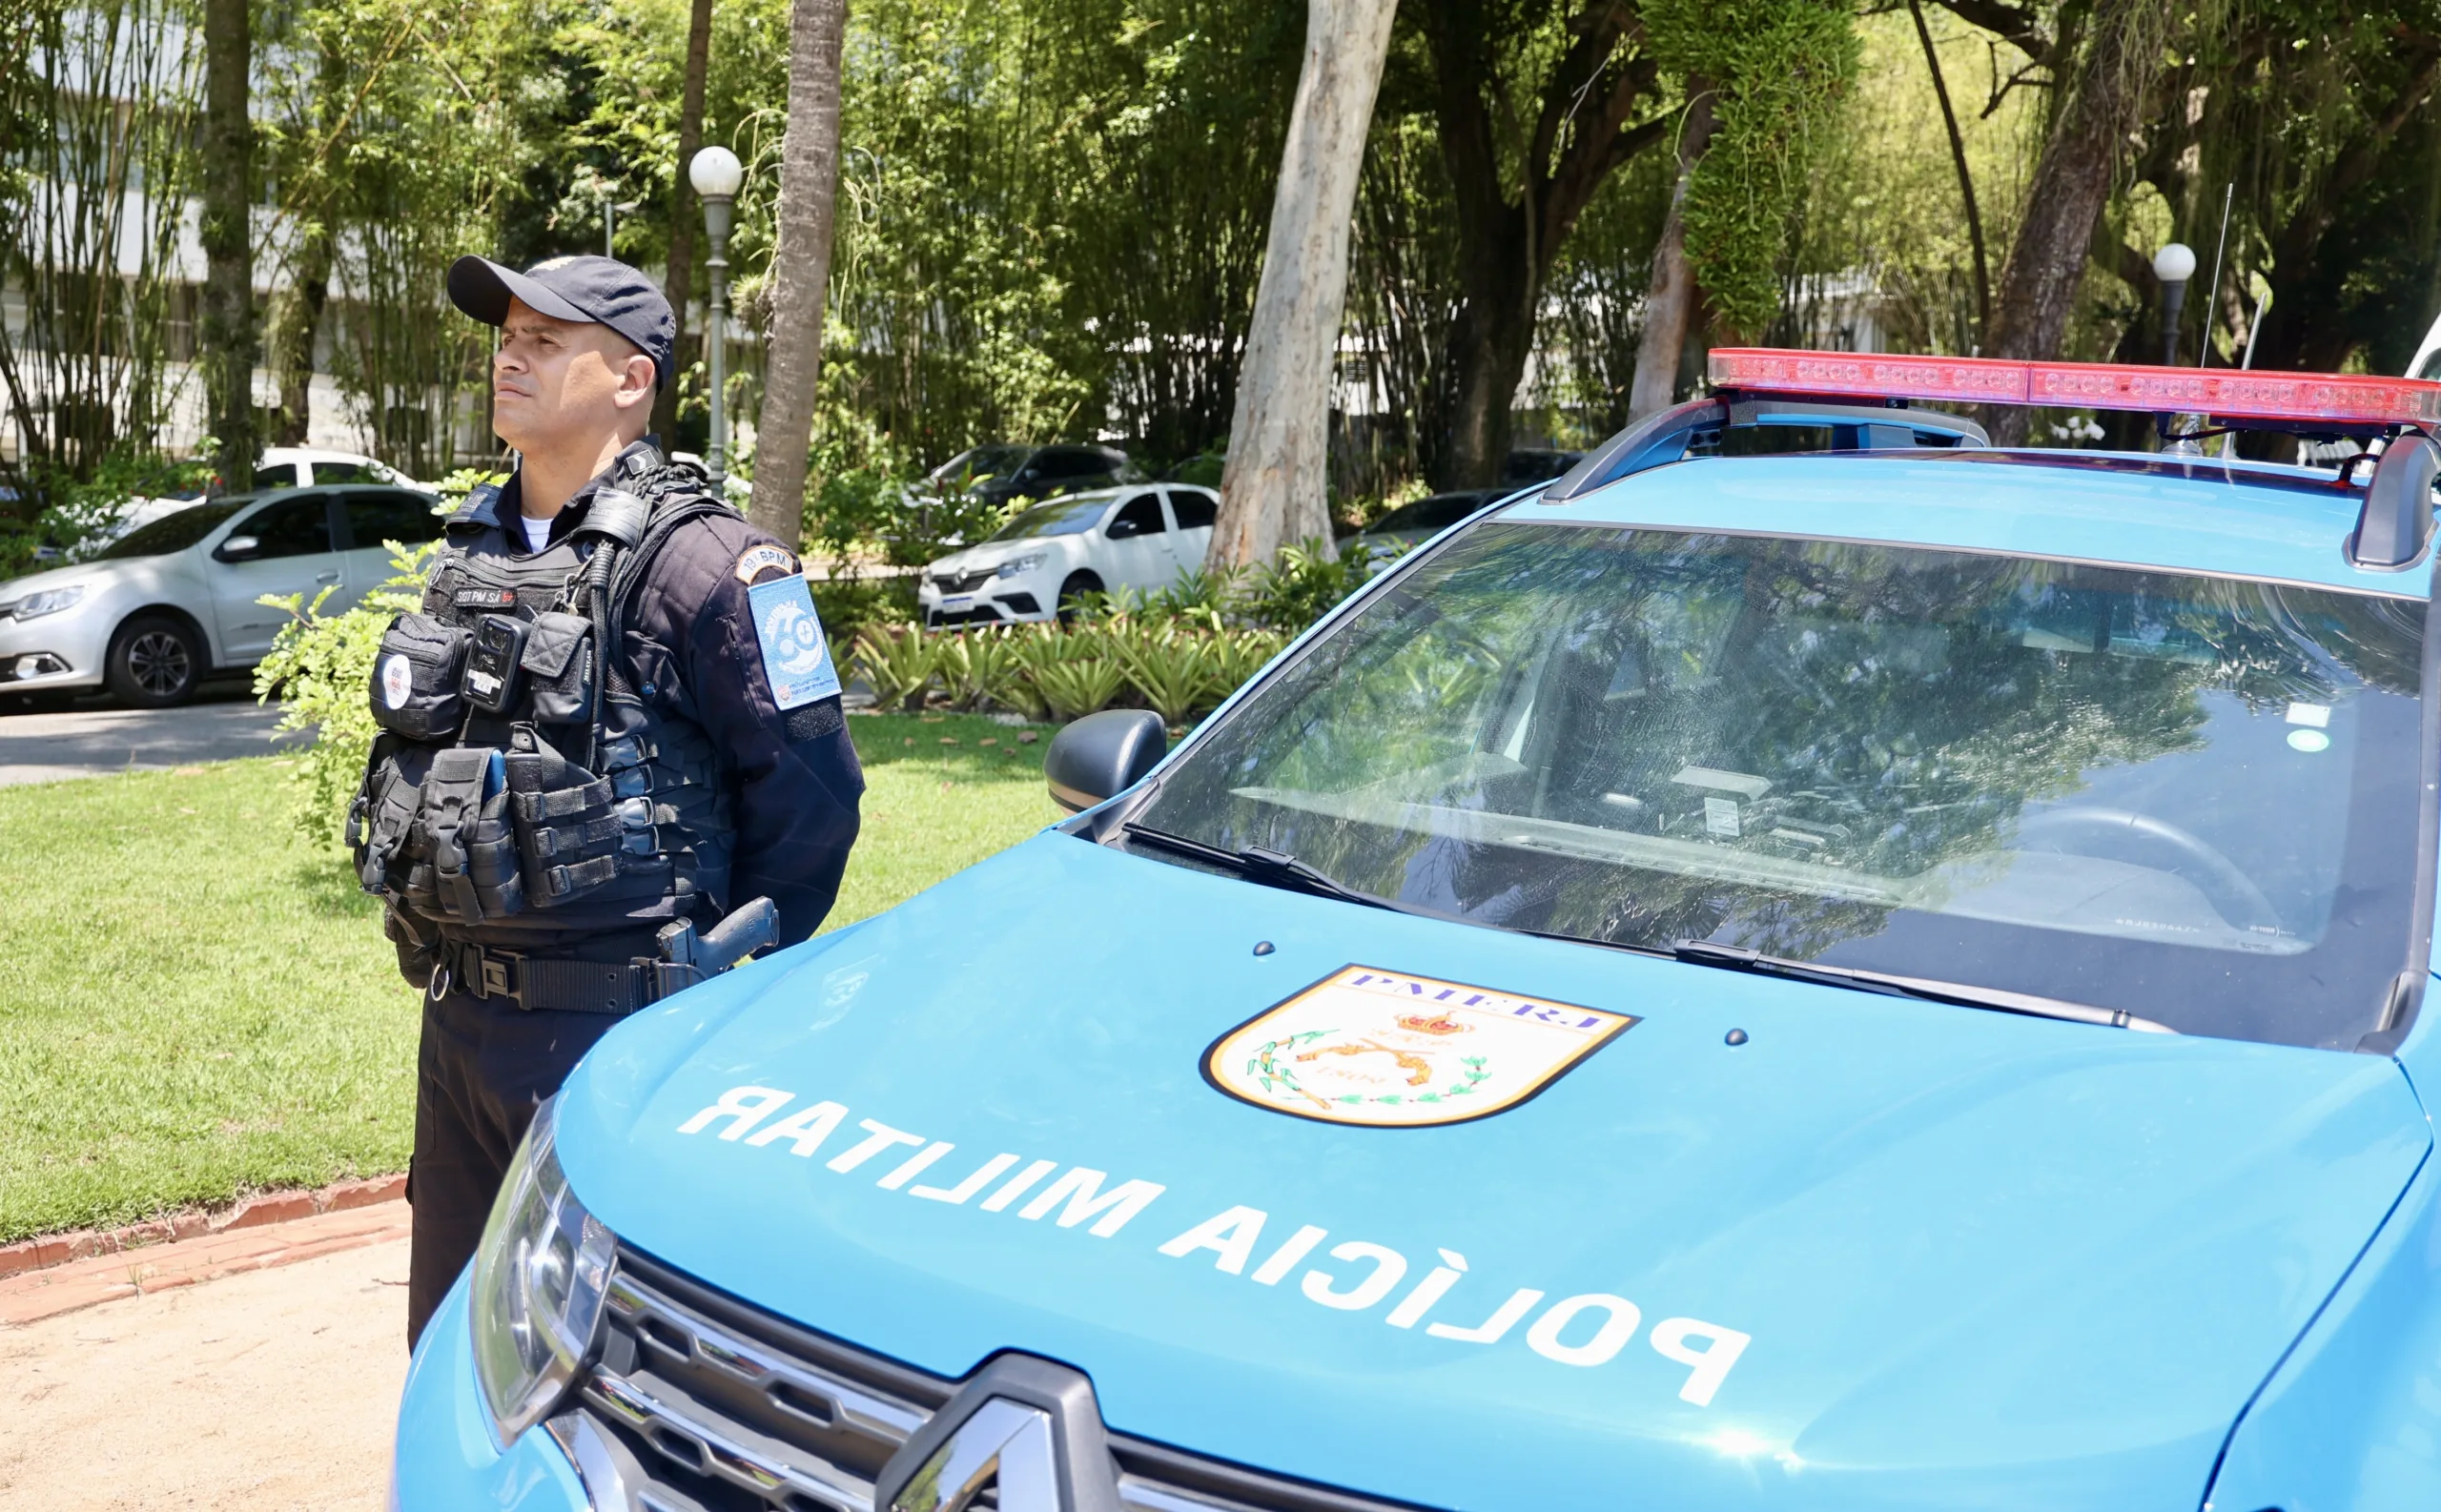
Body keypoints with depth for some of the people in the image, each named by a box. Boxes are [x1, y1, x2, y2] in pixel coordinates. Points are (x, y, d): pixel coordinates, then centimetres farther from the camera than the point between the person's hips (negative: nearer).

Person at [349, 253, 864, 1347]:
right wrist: (454, 967, 19)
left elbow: (810, 793, -13)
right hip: (458, 1019, 8)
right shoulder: (473, 548, 12)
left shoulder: (698, 561, -13)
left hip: (611, 1030, -7)